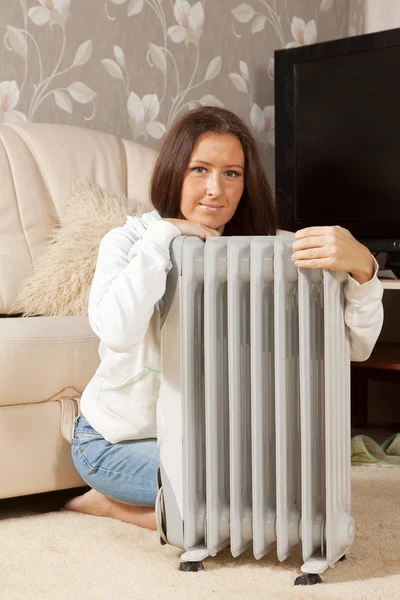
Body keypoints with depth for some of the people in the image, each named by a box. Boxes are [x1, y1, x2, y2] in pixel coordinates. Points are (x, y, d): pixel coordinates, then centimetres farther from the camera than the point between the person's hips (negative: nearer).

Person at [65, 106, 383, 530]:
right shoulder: (128, 241, -14)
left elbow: (357, 346, -21)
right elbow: (117, 331, -37)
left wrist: (362, 268, -41)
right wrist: (163, 235, -30)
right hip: (117, 439, -5)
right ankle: (107, 501, 2)